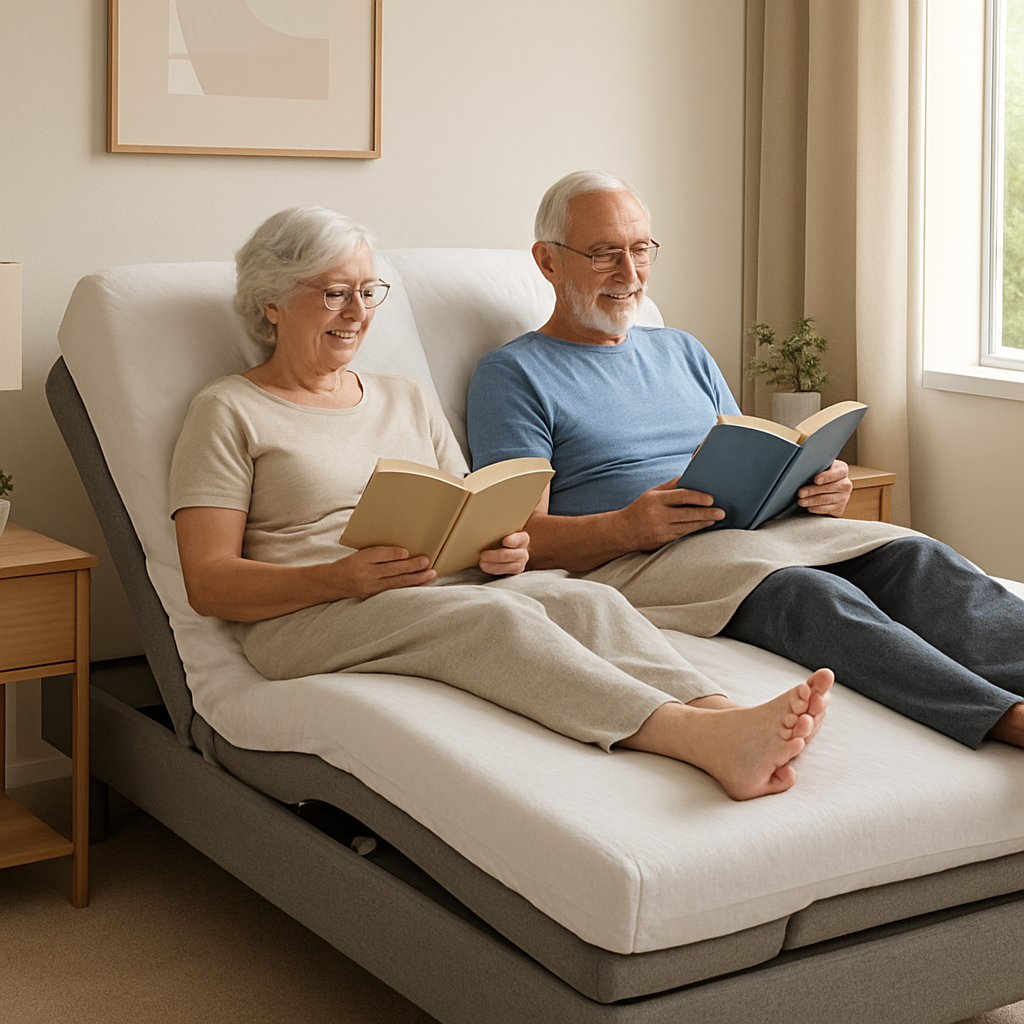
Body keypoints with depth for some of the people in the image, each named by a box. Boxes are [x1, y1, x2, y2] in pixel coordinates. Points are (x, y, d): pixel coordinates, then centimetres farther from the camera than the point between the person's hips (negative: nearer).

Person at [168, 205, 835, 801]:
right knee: (497, 614, -35)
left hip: (448, 586, 5)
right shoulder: (229, 412, 8)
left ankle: (724, 721, -52)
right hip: (307, 618, -5)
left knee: (584, 599, -27)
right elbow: (209, 583, -3)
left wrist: (503, 550, -6)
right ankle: (701, 736, -54)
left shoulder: (407, 399, 25)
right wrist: (339, 578, -20)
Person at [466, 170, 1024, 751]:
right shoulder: (512, 375, 7)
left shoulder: (684, 353, 26)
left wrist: (818, 489, -1)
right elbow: (520, 539, -4)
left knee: (912, 556, -22)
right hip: (628, 564, -6)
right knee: (807, 592, -35)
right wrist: (629, 526, -23)